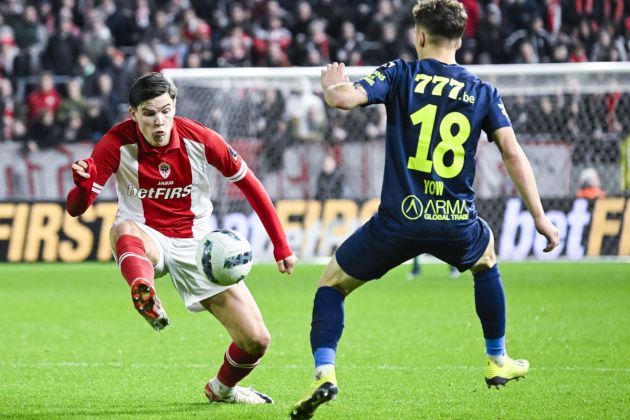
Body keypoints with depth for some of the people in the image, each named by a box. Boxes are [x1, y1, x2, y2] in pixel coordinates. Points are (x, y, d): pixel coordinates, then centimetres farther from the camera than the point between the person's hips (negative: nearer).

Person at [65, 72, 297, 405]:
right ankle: (144, 295, -70)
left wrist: (281, 246, 0)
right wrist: (83, 183, -42)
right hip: (146, 240, -2)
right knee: (123, 229, -40)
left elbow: (249, 184, 0)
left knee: (256, 341, -6)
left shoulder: (199, 139, -12)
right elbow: (76, 209, -17)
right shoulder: (118, 143, -15)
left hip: (195, 245, 2)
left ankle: (221, 389, 26)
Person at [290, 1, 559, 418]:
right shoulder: (482, 91, 6)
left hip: (399, 221, -2)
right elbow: (513, 153, 0)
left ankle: (324, 372, -6)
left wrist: (332, 84, 11)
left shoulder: (400, 75, 0)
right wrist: (540, 217, 3)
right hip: (457, 224, 2)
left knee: (332, 282, 16)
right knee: (486, 258, 38)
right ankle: (498, 361, 43)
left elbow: (344, 98, -13)